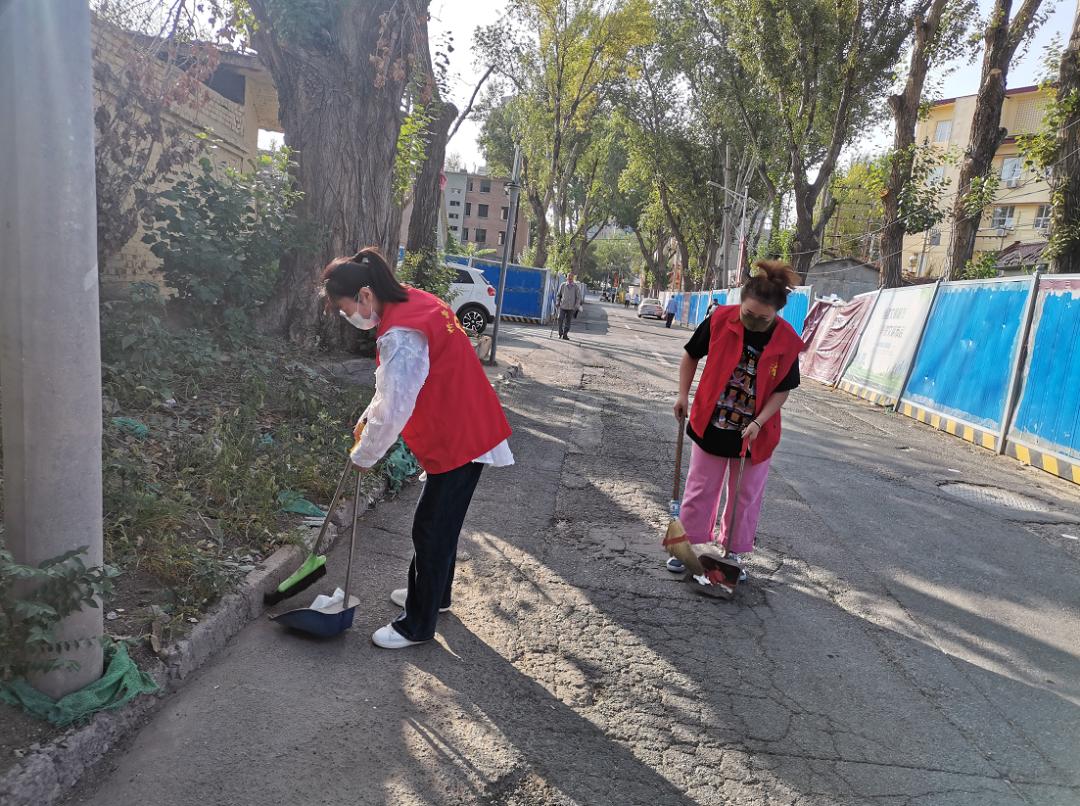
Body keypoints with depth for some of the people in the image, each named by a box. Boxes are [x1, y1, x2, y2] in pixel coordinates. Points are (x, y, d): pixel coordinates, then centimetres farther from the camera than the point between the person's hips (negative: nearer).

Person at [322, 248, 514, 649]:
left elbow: (392, 410, -23)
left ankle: (417, 625, 18)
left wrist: (364, 456, -7)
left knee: (432, 529, 3)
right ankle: (432, 594, 42)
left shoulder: (400, 334, -27)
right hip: (469, 427, 10)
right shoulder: (413, 300, 5)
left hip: (458, 439, -10)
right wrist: (368, 418, 7)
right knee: (440, 522, 23)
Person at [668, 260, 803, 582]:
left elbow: (782, 389, -8)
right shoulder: (720, 320, -16)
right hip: (711, 425, 0)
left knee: (746, 496, 14)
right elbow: (691, 356, 0)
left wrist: (759, 422, -19)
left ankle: (734, 553, 32)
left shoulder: (787, 341, -15)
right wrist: (683, 395, -4)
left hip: (754, 433, 0)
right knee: (700, 491, 13)